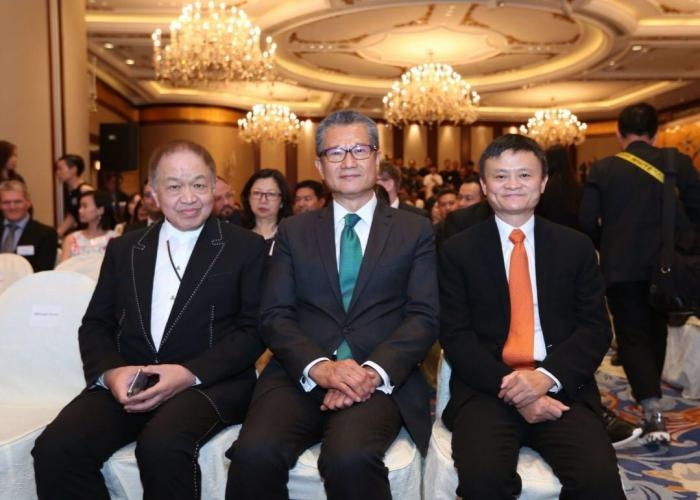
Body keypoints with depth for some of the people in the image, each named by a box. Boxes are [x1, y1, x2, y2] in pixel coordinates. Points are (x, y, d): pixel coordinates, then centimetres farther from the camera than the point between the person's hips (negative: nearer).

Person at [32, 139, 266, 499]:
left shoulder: (246, 248, 4)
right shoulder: (124, 249, 16)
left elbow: (254, 329, -3)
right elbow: (95, 325, 14)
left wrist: (191, 374, -16)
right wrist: (109, 371, -8)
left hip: (209, 383, -3)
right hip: (126, 384, 4)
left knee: (162, 446, -33)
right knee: (55, 450, -22)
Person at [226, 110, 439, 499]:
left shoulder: (415, 230, 10)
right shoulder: (294, 231, 14)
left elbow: (424, 317, 1)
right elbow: (275, 315, 5)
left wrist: (373, 371, -16)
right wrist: (320, 366, -15)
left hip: (381, 379, -1)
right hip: (301, 375, 2)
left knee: (350, 458, -32)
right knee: (255, 453, -26)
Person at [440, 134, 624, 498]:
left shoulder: (576, 246, 11)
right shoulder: (458, 251, 6)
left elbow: (596, 328, 5)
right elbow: (454, 335, -1)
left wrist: (548, 376, -13)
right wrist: (507, 386, -15)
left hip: (561, 388, 2)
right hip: (486, 390, -1)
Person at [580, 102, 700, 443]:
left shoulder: (602, 169, -6)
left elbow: (587, 222, -8)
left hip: (622, 268, -3)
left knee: (633, 337, 4)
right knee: (655, 334, 21)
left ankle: (652, 412, -10)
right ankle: (650, 402, 35)